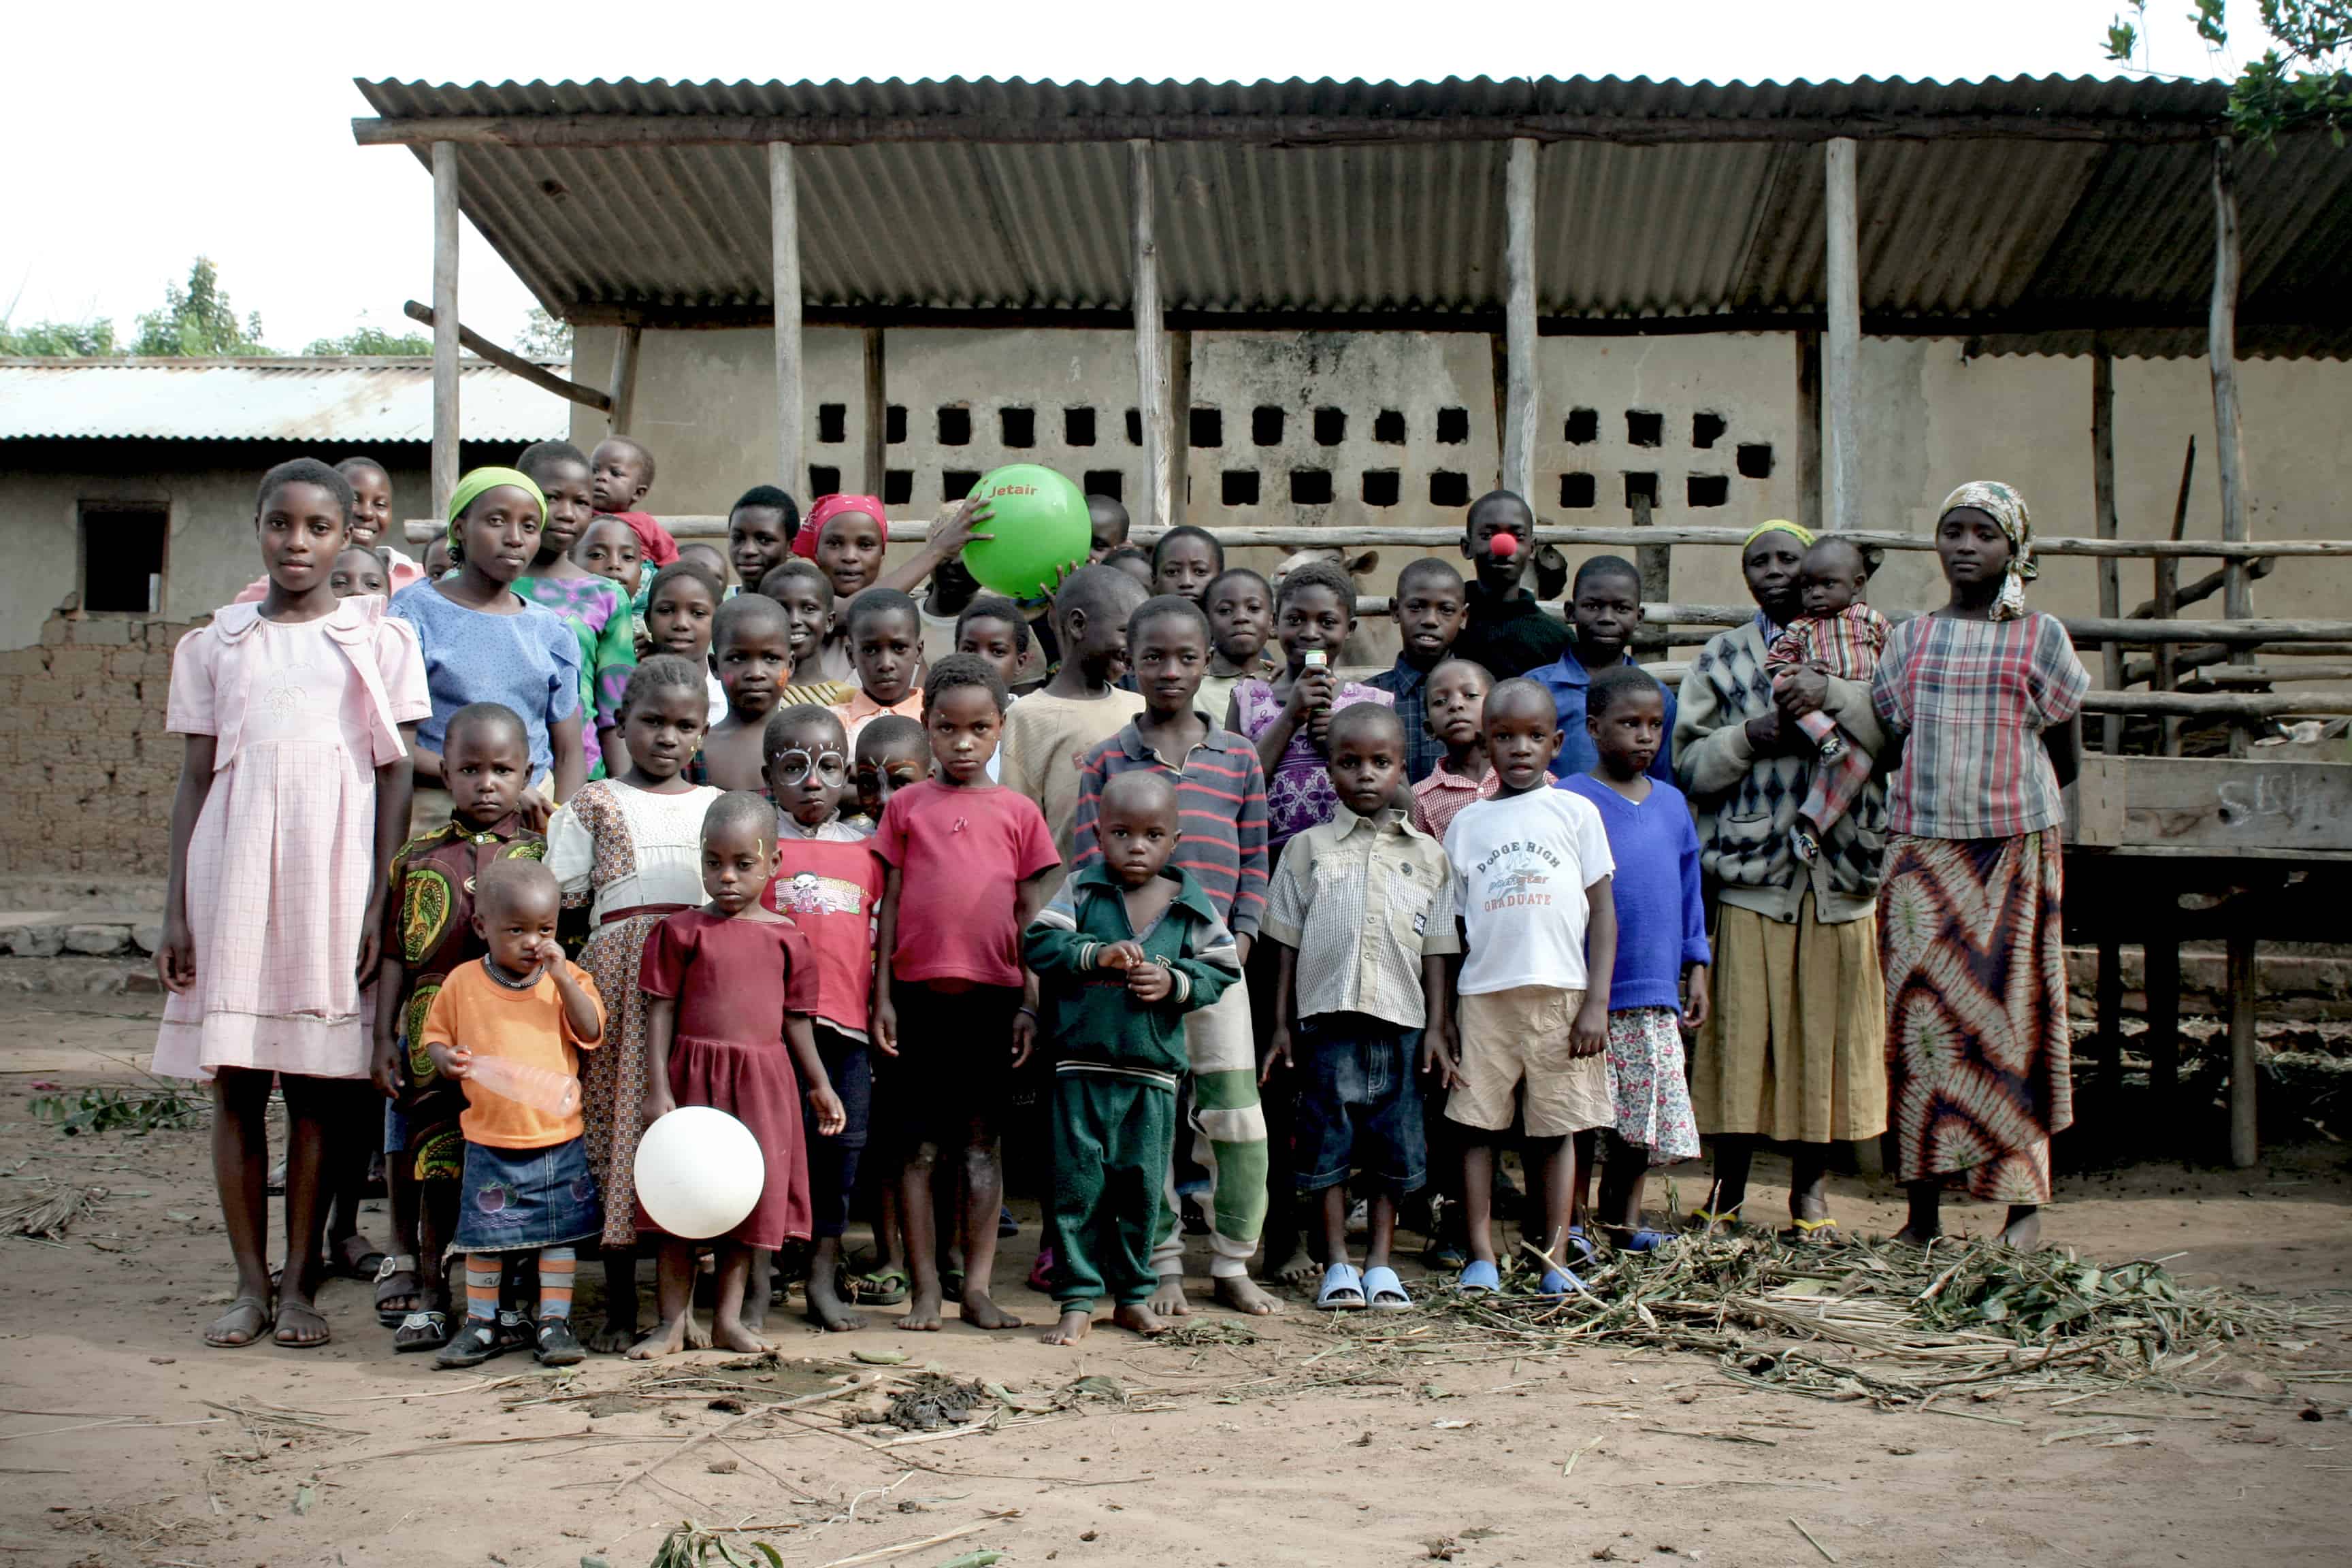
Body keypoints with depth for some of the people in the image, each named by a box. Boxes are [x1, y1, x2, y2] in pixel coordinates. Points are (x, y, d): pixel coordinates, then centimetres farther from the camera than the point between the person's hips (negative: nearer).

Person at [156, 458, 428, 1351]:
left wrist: (380, 902, -5)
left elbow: (396, 776, 4)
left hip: (333, 873, -2)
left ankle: (300, 1284, 8)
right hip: (233, 872, 2)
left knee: (316, 1084, 0)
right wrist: (176, 910, 4)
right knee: (235, 1083, 2)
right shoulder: (215, 644, 12)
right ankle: (250, 1284, 10)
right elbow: (195, 778, 10)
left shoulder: (379, 640, 7)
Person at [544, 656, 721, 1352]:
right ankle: (619, 1305, 4)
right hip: (621, 970, -2)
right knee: (619, 1118, -4)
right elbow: (560, 893, 10)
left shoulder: (719, 806, 19)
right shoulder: (595, 804, 13)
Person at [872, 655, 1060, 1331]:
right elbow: (890, 905, 6)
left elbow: (1031, 914, 7)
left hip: (992, 995, 0)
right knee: (919, 1146, 3)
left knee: (982, 1143, 6)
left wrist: (1029, 1004, 2)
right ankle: (925, 1290, 9)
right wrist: (882, 997, 1)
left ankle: (977, 1288, 10)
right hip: (918, 993, 0)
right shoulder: (906, 806, 6)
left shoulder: (1018, 812, 6)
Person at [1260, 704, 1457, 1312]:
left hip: (1401, 1020, 1)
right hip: (1326, 1016, -1)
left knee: (1393, 1147, 6)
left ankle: (1380, 1263, 16)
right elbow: (1287, 943, 6)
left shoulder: (1427, 855, 9)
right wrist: (1282, 1025, 3)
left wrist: (1436, 1027, 5)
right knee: (1328, 1143, 3)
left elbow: (1436, 949, 10)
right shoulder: (1309, 847, 6)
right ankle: (1337, 1264, 11)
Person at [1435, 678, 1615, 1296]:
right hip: (1483, 994, 1)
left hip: (1560, 992, -1)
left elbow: (1603, 909, 5)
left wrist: (1596, 1002, -4)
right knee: (1477, 1123, 0)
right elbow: (1451, 925, 12)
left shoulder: (1575, 812, 7)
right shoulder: (1468, 823, 10)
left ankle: (1555, 1258, 8)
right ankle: (1481, 1257, 5)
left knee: (1558, 1128, 2)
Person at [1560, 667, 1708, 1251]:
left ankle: (1623, 1219, 22)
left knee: (1645, 1114, 9)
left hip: (1656, 990, 5)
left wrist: (1696, 969, 13)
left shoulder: (1671, 803, 10)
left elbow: (1689, 890, 16)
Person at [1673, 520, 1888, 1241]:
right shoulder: (1722, 657, 13)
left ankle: (1811, 1182, 16)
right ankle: (1729, 1179, 12)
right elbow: (1689, 762, 5)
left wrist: (1832, 694, -15)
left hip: (1839, 866, 0)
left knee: (1826, 1021, 3)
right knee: (1741, 1021, -1)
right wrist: (1748, 737, -10)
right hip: (1751, 868, 0)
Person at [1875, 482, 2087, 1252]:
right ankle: (1923, 1212, 3)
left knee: (2013, 1020, -3)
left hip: (2015, 849, -2)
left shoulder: (2041, 638, 5)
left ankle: (2024, 1205, 3)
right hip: (1920, 849, 2)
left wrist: (2006, 800, 7)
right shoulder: (1910, 639, 11)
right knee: (1921, 1021, -1)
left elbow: (2066, 758, 10)